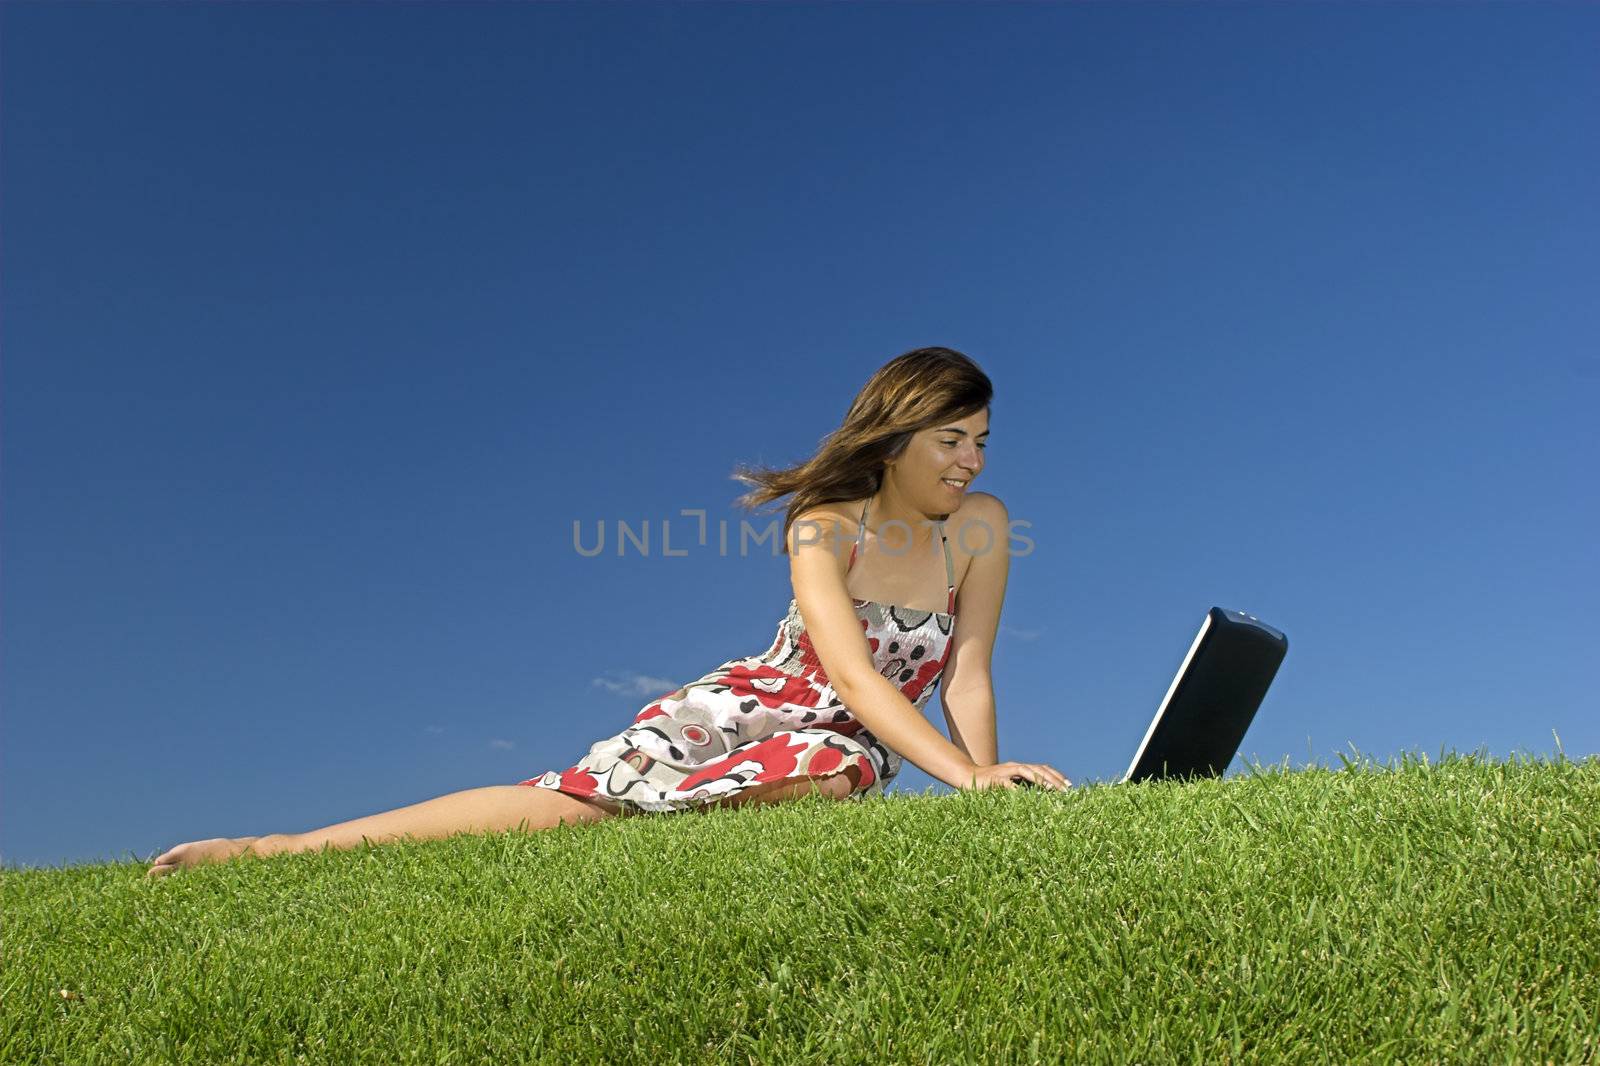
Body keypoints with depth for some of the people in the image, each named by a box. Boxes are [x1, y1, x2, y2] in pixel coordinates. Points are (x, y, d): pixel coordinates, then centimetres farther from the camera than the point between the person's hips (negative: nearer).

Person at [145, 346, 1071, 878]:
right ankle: (275, 847, -15)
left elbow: (967, 676, -8)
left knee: (834, 777, -39)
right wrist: (966, 772, -34)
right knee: (572, 797, -22)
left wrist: (989, 777, -21)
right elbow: (853, 674, -26)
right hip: (746, 704, -2)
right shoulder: (822, 527, -15)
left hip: (846, 739, 2)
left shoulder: (979, 525, -6)